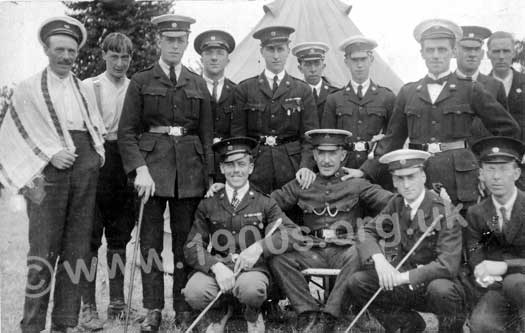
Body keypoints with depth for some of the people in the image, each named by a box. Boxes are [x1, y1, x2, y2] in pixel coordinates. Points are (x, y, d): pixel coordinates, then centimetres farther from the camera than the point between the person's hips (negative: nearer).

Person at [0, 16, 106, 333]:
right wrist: (49, 155, -10)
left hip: (85, 167, 4)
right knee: (44, 250, -5)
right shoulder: (29, 88, 6)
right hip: (49, 167, -4)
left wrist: (96, 154, 3)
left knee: (77, 248, 4)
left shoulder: (84, 89, 18)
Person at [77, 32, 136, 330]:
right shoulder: (88, 86, 3)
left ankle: (118, 301, 20)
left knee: (120, 236, 9)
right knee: (90, 236, -2)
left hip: (127, 165, 3)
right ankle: (88, 307, 5)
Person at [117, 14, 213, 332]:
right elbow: (127, 131, 0)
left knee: (186, 240, 4)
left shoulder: (198, 83, 13)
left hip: (190, 168, 2)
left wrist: (209, 175, 3)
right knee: (151, 240, 1)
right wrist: (140, 169, -13)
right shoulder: (141, 81, 7)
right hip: (152, 163, -1)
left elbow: (207, 134, 12)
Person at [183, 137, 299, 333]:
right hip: (217, 268, 2)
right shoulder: (208, 205, 10)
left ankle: (253, 316, 4)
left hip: (254, 267, -1)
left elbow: (294, 233, -5)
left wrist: (259, 247, -21)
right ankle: (219, 313, 9)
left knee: (251, 289, -36)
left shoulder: (265, 203, 7)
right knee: (193, 293, -29)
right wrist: (216, 266, -18)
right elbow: (192, 247, 3)